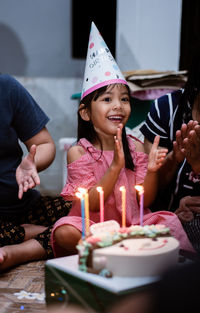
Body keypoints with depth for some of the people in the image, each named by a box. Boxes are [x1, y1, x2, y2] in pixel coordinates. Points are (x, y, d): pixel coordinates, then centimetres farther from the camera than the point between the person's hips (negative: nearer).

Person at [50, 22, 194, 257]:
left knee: (169, 222, -24)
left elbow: (145, 200, 1)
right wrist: (115, 167, -26)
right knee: (65, 233, -32)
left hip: (132, 223, 2)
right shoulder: (78, 152, -9)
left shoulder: (135, 147, 0)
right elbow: (91, 204, -13)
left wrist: (151, 170, -19)